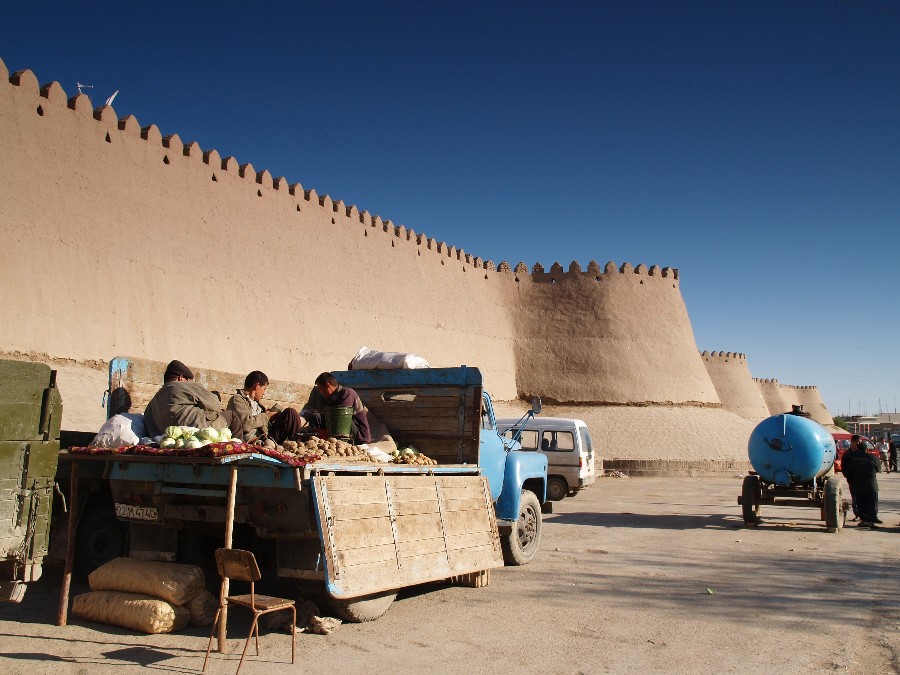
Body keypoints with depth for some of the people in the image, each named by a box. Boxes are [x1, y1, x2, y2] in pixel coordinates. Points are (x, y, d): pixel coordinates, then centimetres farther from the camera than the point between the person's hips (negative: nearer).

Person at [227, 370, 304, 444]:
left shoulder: (255, 401, 22)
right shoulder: (238, 399, -6)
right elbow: (246, 424, -19)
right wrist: (266, 416, -8)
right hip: (255, 438, -9)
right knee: (290, 413, -14)